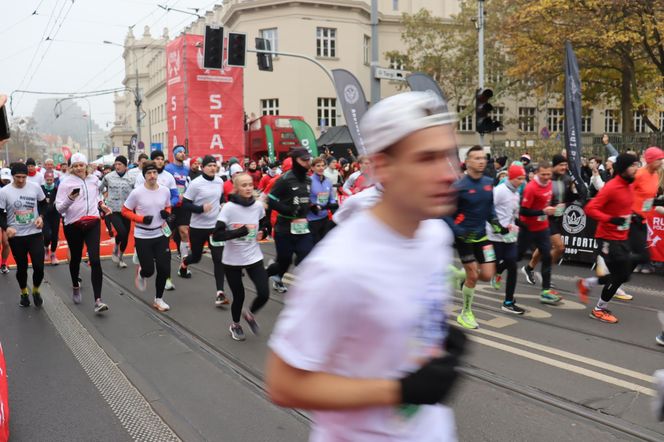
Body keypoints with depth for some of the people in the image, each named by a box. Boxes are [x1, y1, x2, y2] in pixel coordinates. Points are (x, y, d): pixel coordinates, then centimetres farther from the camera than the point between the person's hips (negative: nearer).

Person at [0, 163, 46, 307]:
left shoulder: (35, 187, -3)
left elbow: (43, 204, 11)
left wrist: (41, 217, -8)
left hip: (35, 233, 1)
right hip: (16, 236, -1)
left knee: (39, 267, -4)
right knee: (21, 267, 12)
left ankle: (36, 291, 24)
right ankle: (24, 293, 35)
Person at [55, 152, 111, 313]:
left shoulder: (94, 180, 7)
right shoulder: (66, 182, -6)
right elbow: (59, 208, -10)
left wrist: (101, 204, 8)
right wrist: (69, 199, -28)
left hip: (93, 223, 2)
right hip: (73, 225, -2)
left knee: (95, 260, -11)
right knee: (76, 258, 14)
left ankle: (98, 300, -14)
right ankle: (75, 286, 45)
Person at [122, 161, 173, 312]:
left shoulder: (165, 190, -2)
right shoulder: (137, 193, -13)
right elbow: (125, 211, -4)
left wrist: (166, 213, -8)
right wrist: (141, 219, -18)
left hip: (161, 235, 3)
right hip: (142, 237, -3)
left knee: (164, 269, 0)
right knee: (149, 269, 0)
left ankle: (158, 299, 20)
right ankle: (141, 273, 40)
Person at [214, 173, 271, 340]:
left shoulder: (258, 206, -4)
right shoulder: (229, 207, -16)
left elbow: (265, 224, 18)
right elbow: (217, 235, -23)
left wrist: (262, 232, -3)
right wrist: (242, 231, -27)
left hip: (254, 257, 3)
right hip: (232, 260, -3)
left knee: (264, 294, -7)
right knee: (239, 296, 7)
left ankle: (250, 315, 27)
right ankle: (235, 325, 39)